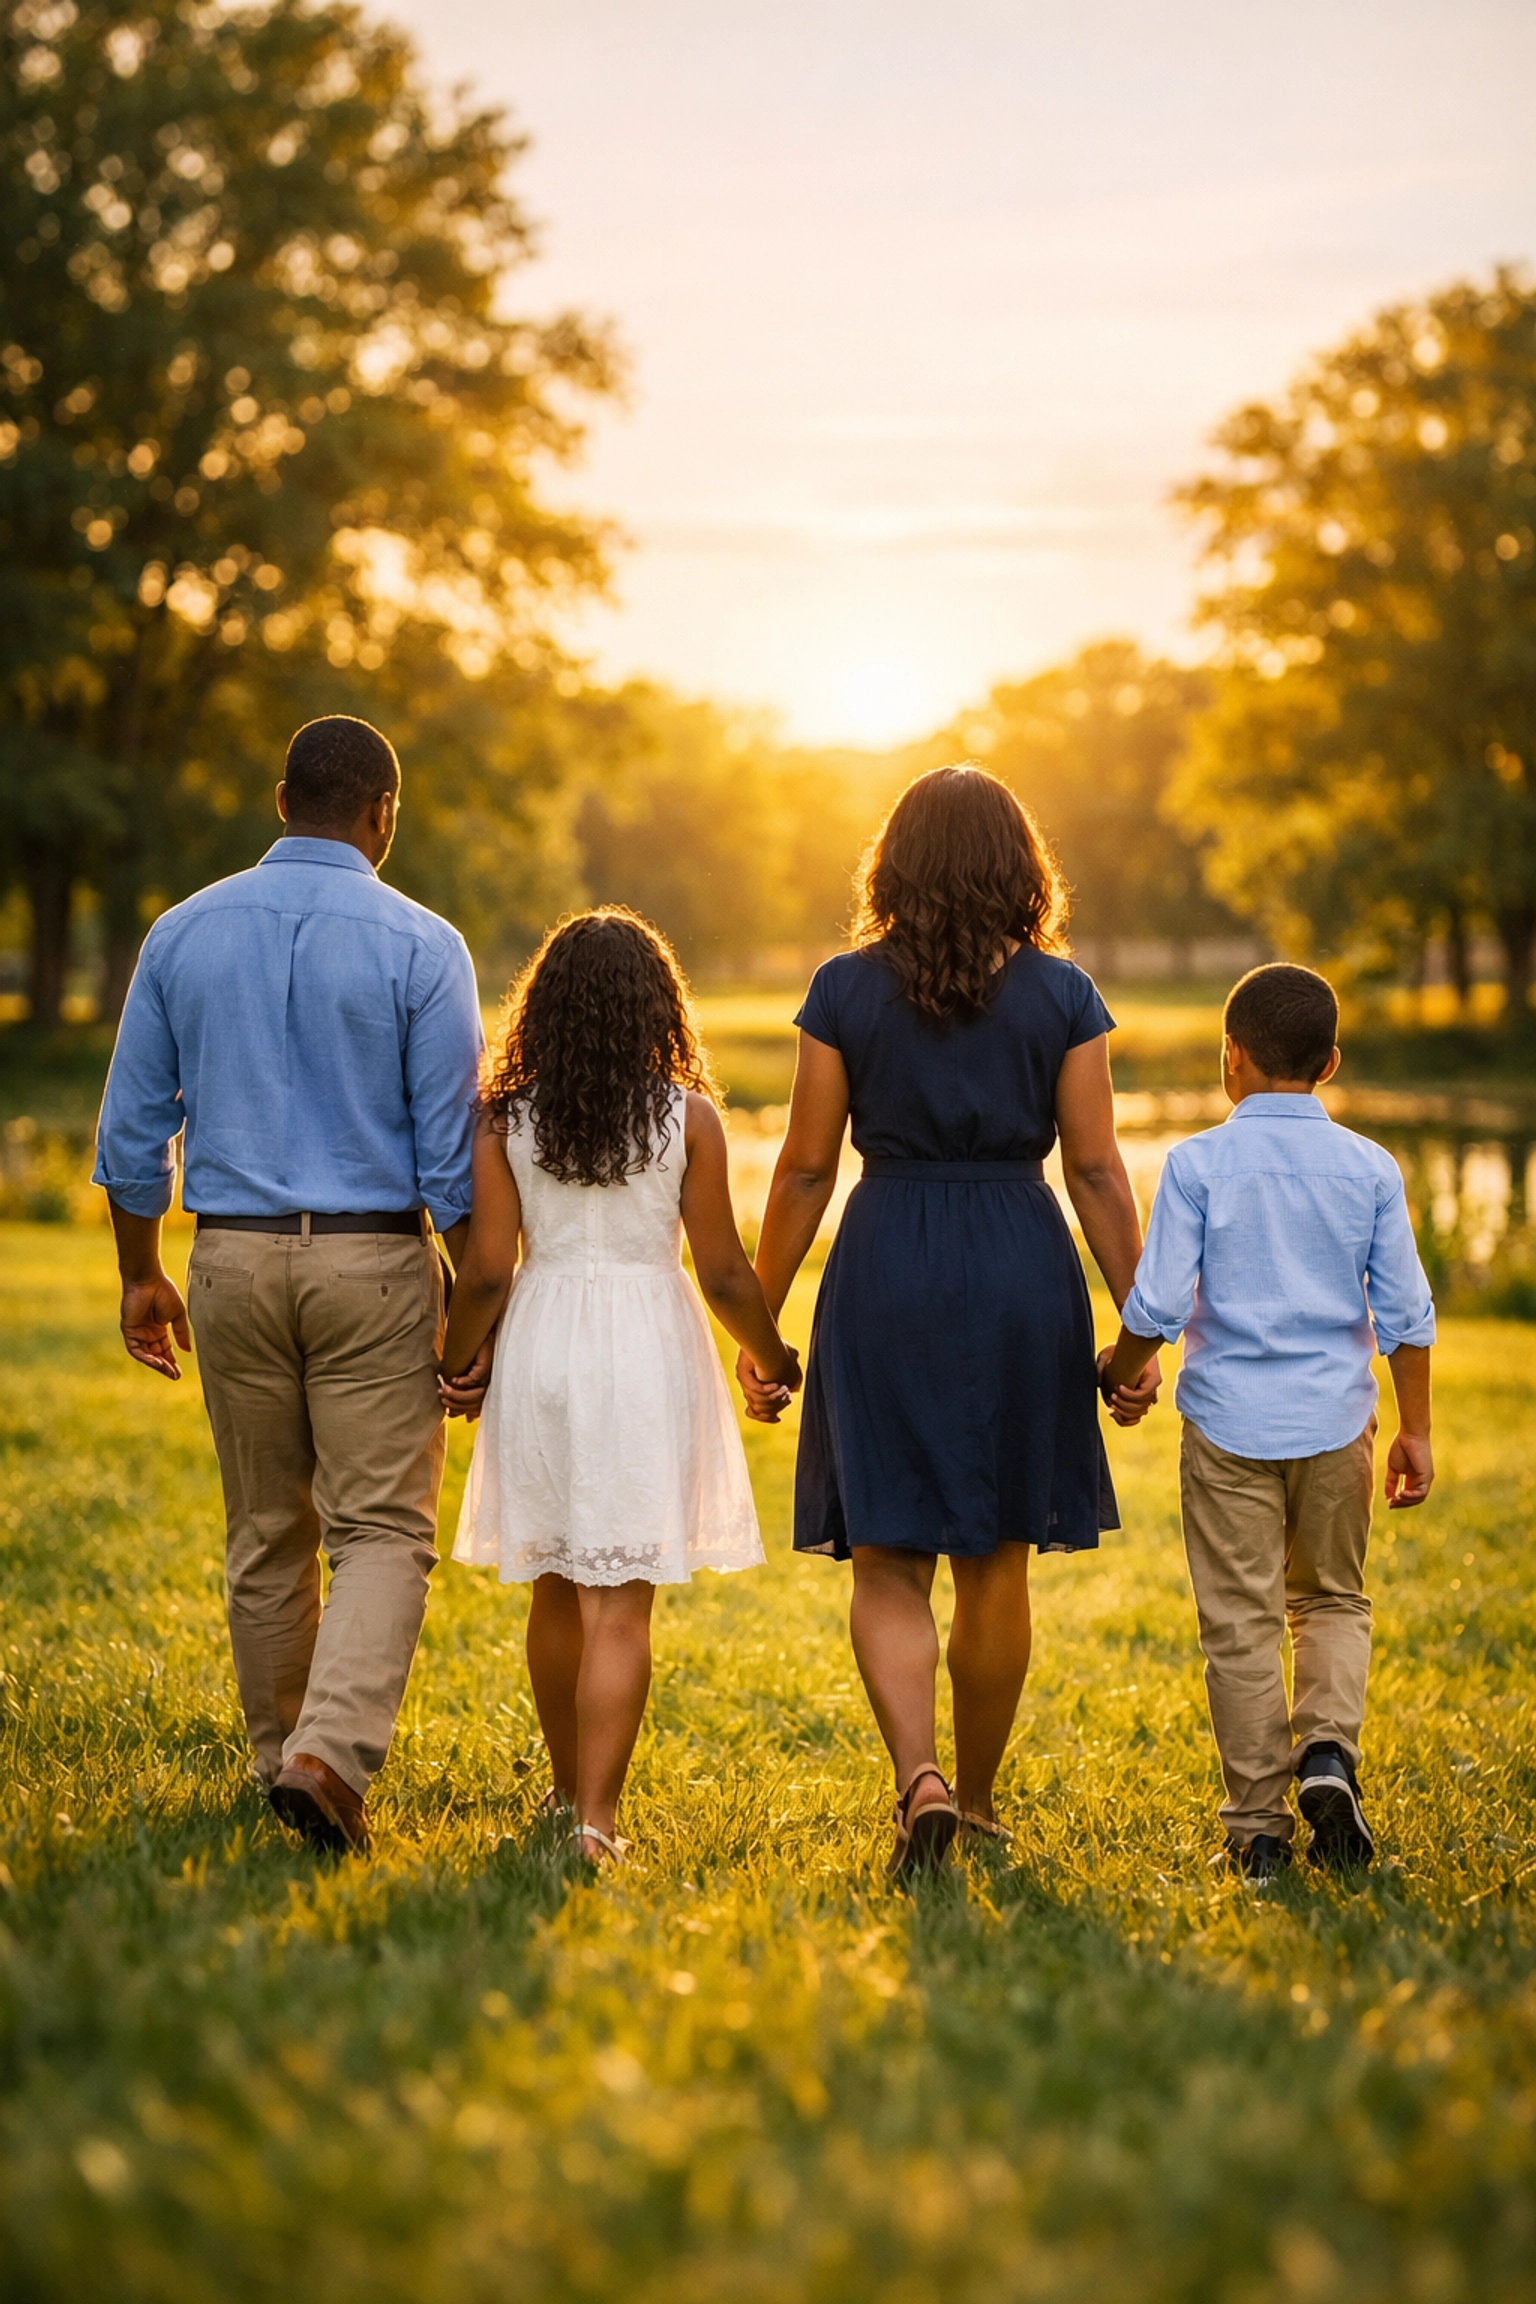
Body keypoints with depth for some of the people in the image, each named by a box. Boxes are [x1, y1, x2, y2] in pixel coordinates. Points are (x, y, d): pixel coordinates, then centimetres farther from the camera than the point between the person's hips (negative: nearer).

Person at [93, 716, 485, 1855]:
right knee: (383, 1529, 0)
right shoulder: (420, 947, -7)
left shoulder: (185, 933, 3)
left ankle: (286, 1755, 26)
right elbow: (451, 1151, -7)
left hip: (234, 1259, 4)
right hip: (374, 1260, -3)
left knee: (268, 1536, 15)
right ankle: (332, 1756, -17)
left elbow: (133, 1130, 6)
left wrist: (142, 1274, 17)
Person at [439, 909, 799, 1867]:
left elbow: (488, 1270, -4)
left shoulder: (505, 1120, -3)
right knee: (620, 1603, -2)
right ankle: (596, 1818, -9)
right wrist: (772, 1357, 13)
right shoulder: (688, 1117, -6)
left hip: (541, 1346, 2)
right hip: (647, 1353, -2)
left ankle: (571, 1792, 31)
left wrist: (458, 1366, 14)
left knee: (557, 1593, 17)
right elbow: (723, 1271, -3)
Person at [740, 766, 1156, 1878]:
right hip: (1023, 1275, 1)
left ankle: (919, 1777, -17)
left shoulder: (846, 990, -1)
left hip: (885, 1275, -1)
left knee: (889, 1562, 4)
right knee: (996, 1564, 13)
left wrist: (759, 1323, 7)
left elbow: (806, 1170, 0)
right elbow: (1097, 1171, -1)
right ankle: (977, 1796, 24)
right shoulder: (1062, 995, 0)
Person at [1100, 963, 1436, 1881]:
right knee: (1334, 1601, 18)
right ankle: (1328, 1749, -5)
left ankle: (1260, 1825, 8)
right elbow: (1406, 1313, 1)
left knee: (1242, 1624, 5)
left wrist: (1119, 1374, 10)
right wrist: (1415, 1429, 10)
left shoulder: (1198, 1164, -6)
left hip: (1229, 1420, -2)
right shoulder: (1370, 1168, 1)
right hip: (1334, 1422, 2)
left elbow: (1158, 1303, -9)